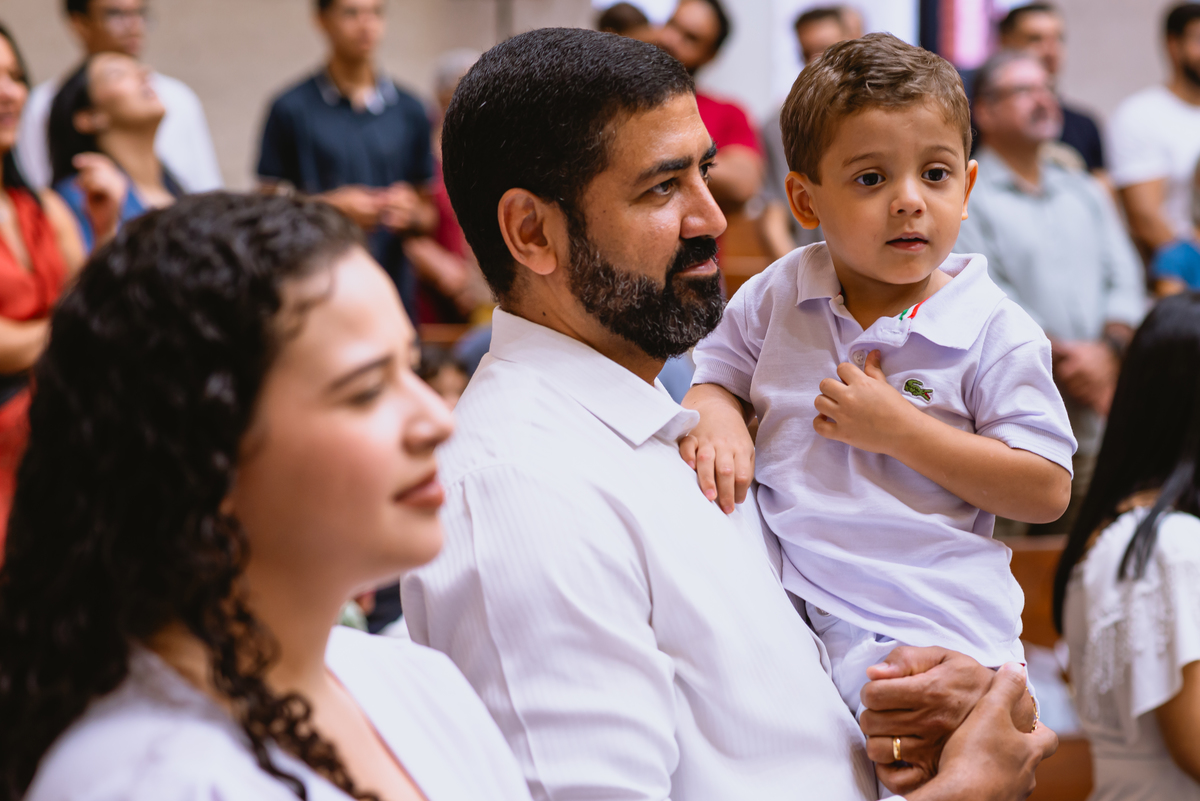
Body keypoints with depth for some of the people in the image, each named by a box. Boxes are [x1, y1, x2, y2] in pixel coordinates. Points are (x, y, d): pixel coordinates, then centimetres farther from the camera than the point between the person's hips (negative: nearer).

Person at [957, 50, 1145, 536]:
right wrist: (1063, 357, -14)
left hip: (1095, 416, 6)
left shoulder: (1087, 194, 22)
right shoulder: (964, 198, 1)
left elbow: (1125, 281, 12)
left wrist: (1109, 350, -7)